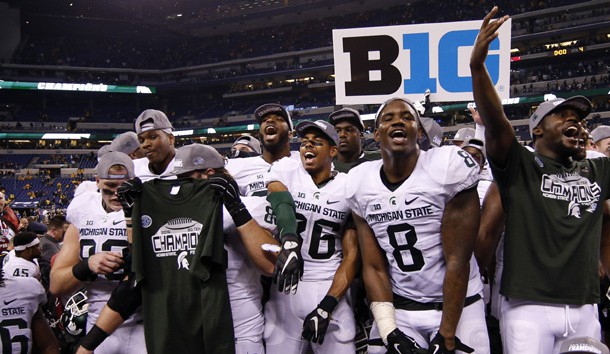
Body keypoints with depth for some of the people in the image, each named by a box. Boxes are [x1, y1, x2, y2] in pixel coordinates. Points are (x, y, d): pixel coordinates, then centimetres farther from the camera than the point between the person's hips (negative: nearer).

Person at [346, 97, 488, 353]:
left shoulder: (448, 167, -15)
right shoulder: (360, 183, -3)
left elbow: (458, 260, -14)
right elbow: (373, 267, -1)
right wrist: (389, 331, -11)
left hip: (458, 306, -2)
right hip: (398, 308, 3)